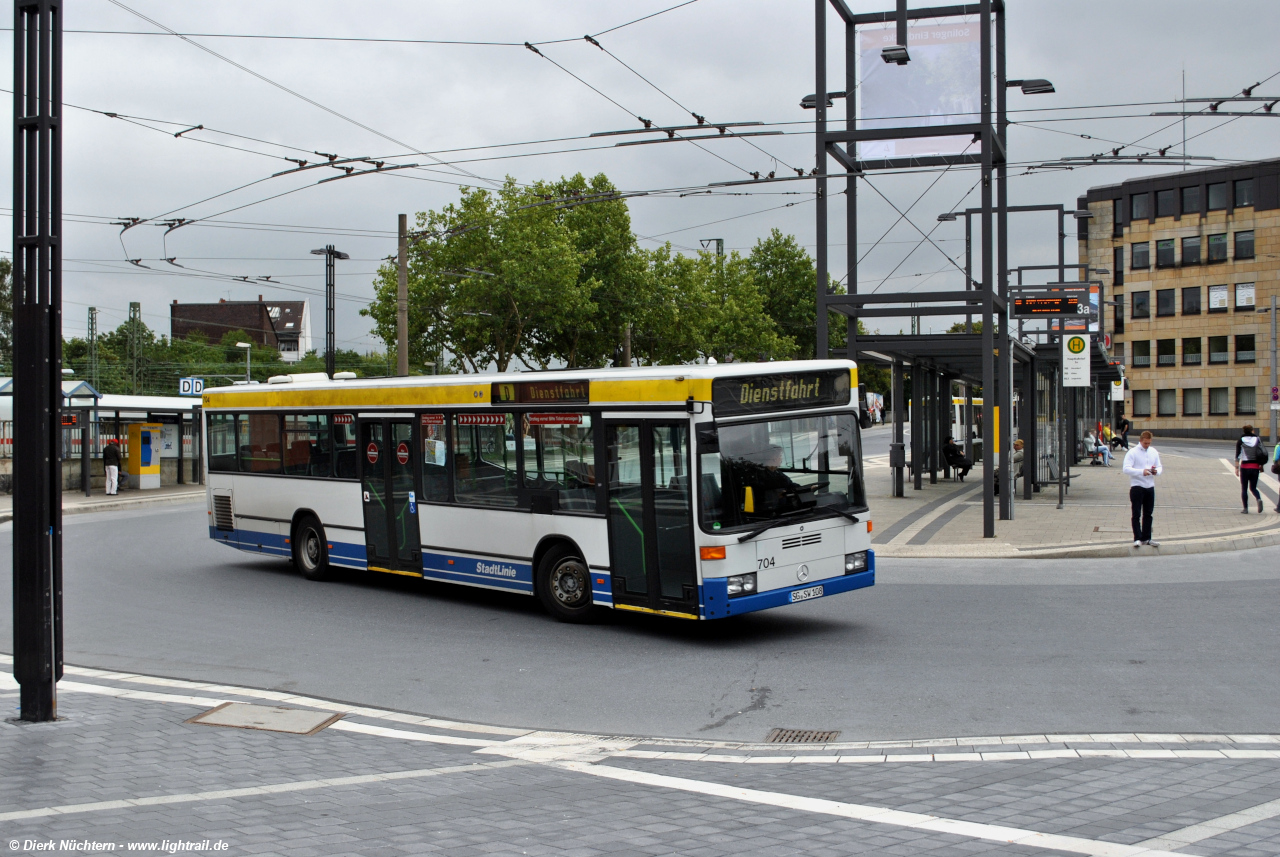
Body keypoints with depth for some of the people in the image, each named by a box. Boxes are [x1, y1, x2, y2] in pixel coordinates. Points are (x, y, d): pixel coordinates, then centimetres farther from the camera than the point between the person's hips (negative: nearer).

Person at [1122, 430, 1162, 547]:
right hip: (1137, 486, -5)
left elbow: (1160, 467, 14)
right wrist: (1141, 472, -28)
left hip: (1150, 487, 6)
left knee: (1148, 514, 11)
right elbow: (1126, 468, -17)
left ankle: (1146, 538, 20)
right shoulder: (1133, 452, -8)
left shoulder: (1154, 452, 9)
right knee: (1136, 514, -3)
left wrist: (1156, 471, -11)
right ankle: (1138, 538, -1)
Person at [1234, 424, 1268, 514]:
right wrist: (1261, 466, 9)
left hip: (1244, 467, -2)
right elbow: (1262, 453, 2)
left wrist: (1237, 468, -6)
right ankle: (1259, 499, -17)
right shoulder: (1257, 439, 3)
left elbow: (1238, 455, -7)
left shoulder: (1240, 441, -2)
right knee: (1253, 488, 13)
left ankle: (1245, 509, 3)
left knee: (1244, 489, 7)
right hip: (1255, 467, 2)